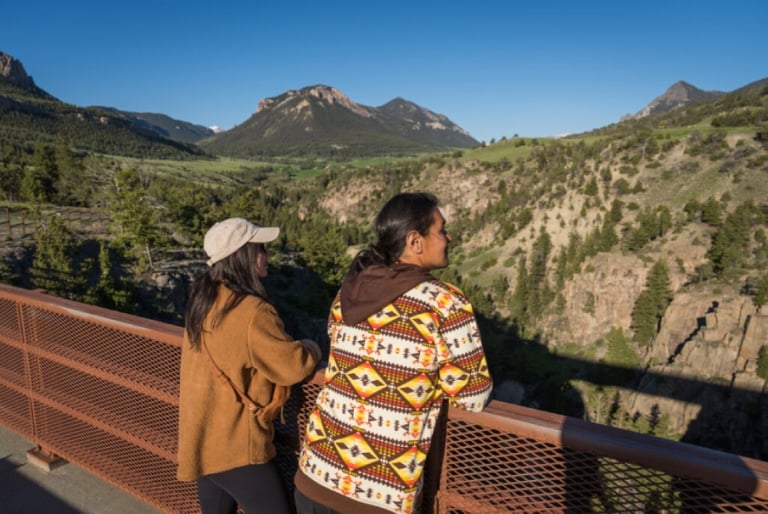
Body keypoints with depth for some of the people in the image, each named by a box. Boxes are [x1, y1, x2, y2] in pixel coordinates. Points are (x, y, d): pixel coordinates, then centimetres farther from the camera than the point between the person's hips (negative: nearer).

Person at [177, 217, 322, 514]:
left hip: (202, 437, 9)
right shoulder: (251, 312, -25)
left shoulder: (203, 299, 2)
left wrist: (288, 345, 6)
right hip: (234, 445, -9)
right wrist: (311, 348, 1)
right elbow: (293, 367, -19)